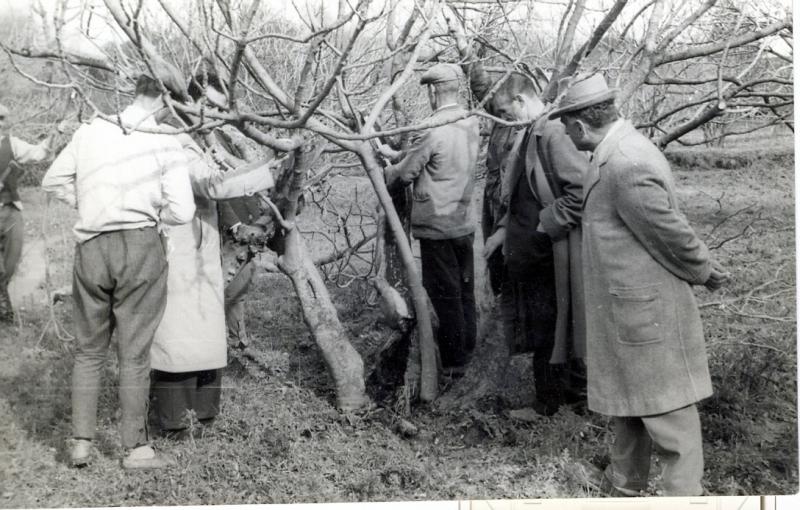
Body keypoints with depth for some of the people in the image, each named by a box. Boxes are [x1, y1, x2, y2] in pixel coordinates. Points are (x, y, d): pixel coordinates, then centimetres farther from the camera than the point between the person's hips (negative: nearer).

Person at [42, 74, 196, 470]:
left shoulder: (90, 131, 7)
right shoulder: (166, 145, -3)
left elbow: (53, 181, 15)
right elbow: (182, 211, -8)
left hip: (91, 247, 3)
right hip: (140, 246, -3)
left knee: (88, 349, 16)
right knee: (134, 352, 4)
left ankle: (80, 443, 17)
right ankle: (136, 449, 12)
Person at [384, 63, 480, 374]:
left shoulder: (432, 129, -19)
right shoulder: (471, 125, 4)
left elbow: (405, 173, -12)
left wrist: (383, 173, 10)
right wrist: (402, 154, 15)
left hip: (437, 226, -7)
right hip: (465, 223, 7)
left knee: (445, 294, 2)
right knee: (465, 290, 15)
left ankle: (453, 362, 11)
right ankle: (467, 351, 27)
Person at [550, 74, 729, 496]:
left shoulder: (625, 164, -26)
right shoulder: (619, 149, 7)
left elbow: (671, 231, -20)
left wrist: (704, 272, -4)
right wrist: (703, 267, 14)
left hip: (644, 308, -10)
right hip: (627, 305, 10)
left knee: (665, 410, 0)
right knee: (627, 396, 22)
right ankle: (625, 482, 37)